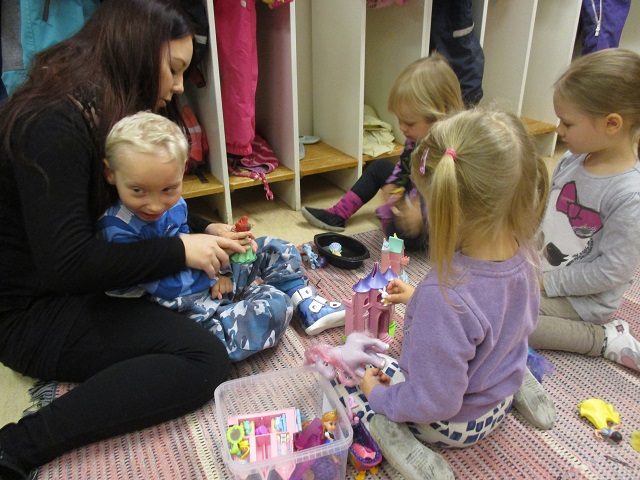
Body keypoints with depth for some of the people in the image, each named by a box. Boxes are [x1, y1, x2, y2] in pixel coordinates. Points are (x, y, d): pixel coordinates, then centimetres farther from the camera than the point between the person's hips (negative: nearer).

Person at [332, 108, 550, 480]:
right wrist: (420, 299, 7)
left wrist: (378, 394, -12)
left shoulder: (445, 297, -40)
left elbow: (435, 404, -30)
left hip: (450, 423, -6)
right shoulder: (522, 253, -17)